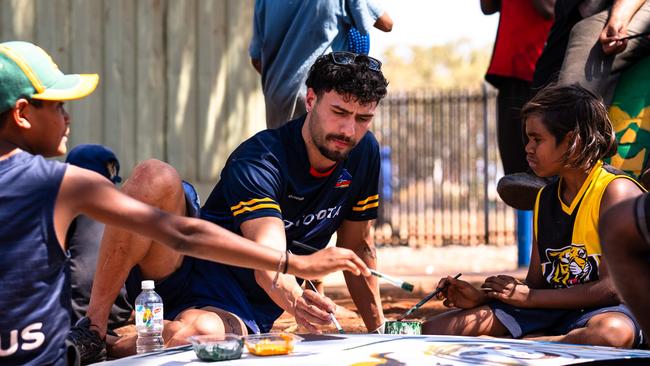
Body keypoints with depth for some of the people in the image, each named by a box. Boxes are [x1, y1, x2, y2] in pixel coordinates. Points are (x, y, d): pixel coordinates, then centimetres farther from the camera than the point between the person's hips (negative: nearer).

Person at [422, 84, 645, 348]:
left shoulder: (617, 191, -10)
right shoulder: (545, 198, 14)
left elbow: (612, 287, -17)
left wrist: (528, 297, -11)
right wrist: (481, 297, -2)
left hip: (607, 309, -7)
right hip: (550, 308, 7)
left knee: (614, 332, -46)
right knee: (435, 330, -6)